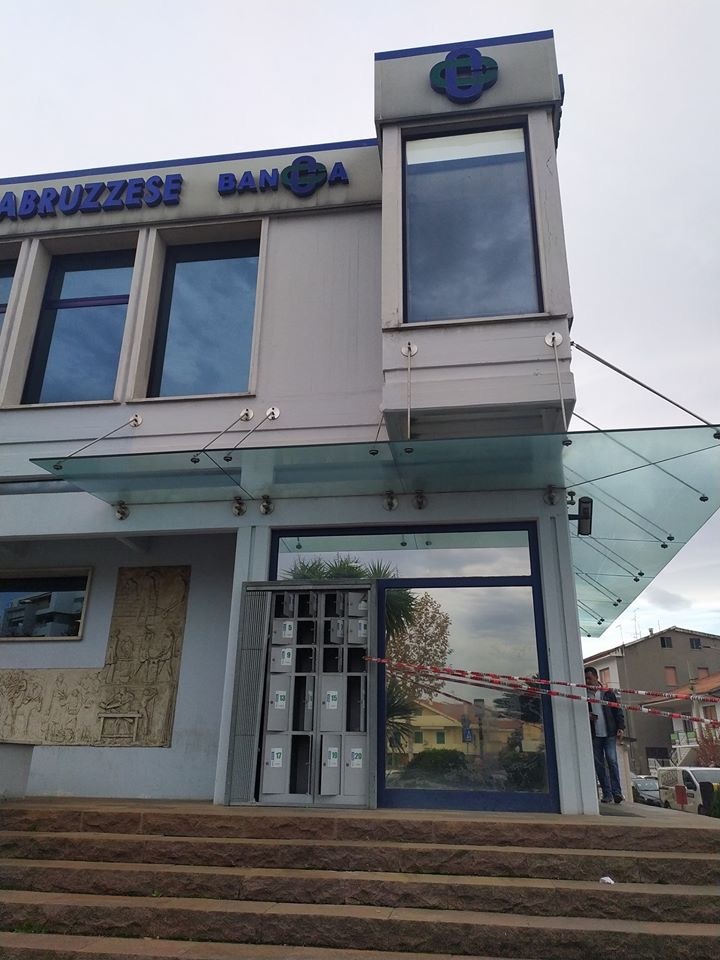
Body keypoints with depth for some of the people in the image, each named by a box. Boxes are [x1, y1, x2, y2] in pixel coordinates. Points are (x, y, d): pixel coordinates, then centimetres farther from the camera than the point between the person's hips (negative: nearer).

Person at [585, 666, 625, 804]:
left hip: (609, 733, -1)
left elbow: (618, 710, 5)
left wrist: (621, 727, -5)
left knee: (612, 761, -9)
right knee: (599, 764, 2)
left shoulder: (608, 692, 6)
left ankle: (617, 792, -4)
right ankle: (607, 794, 7)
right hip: (594, 735, 2)